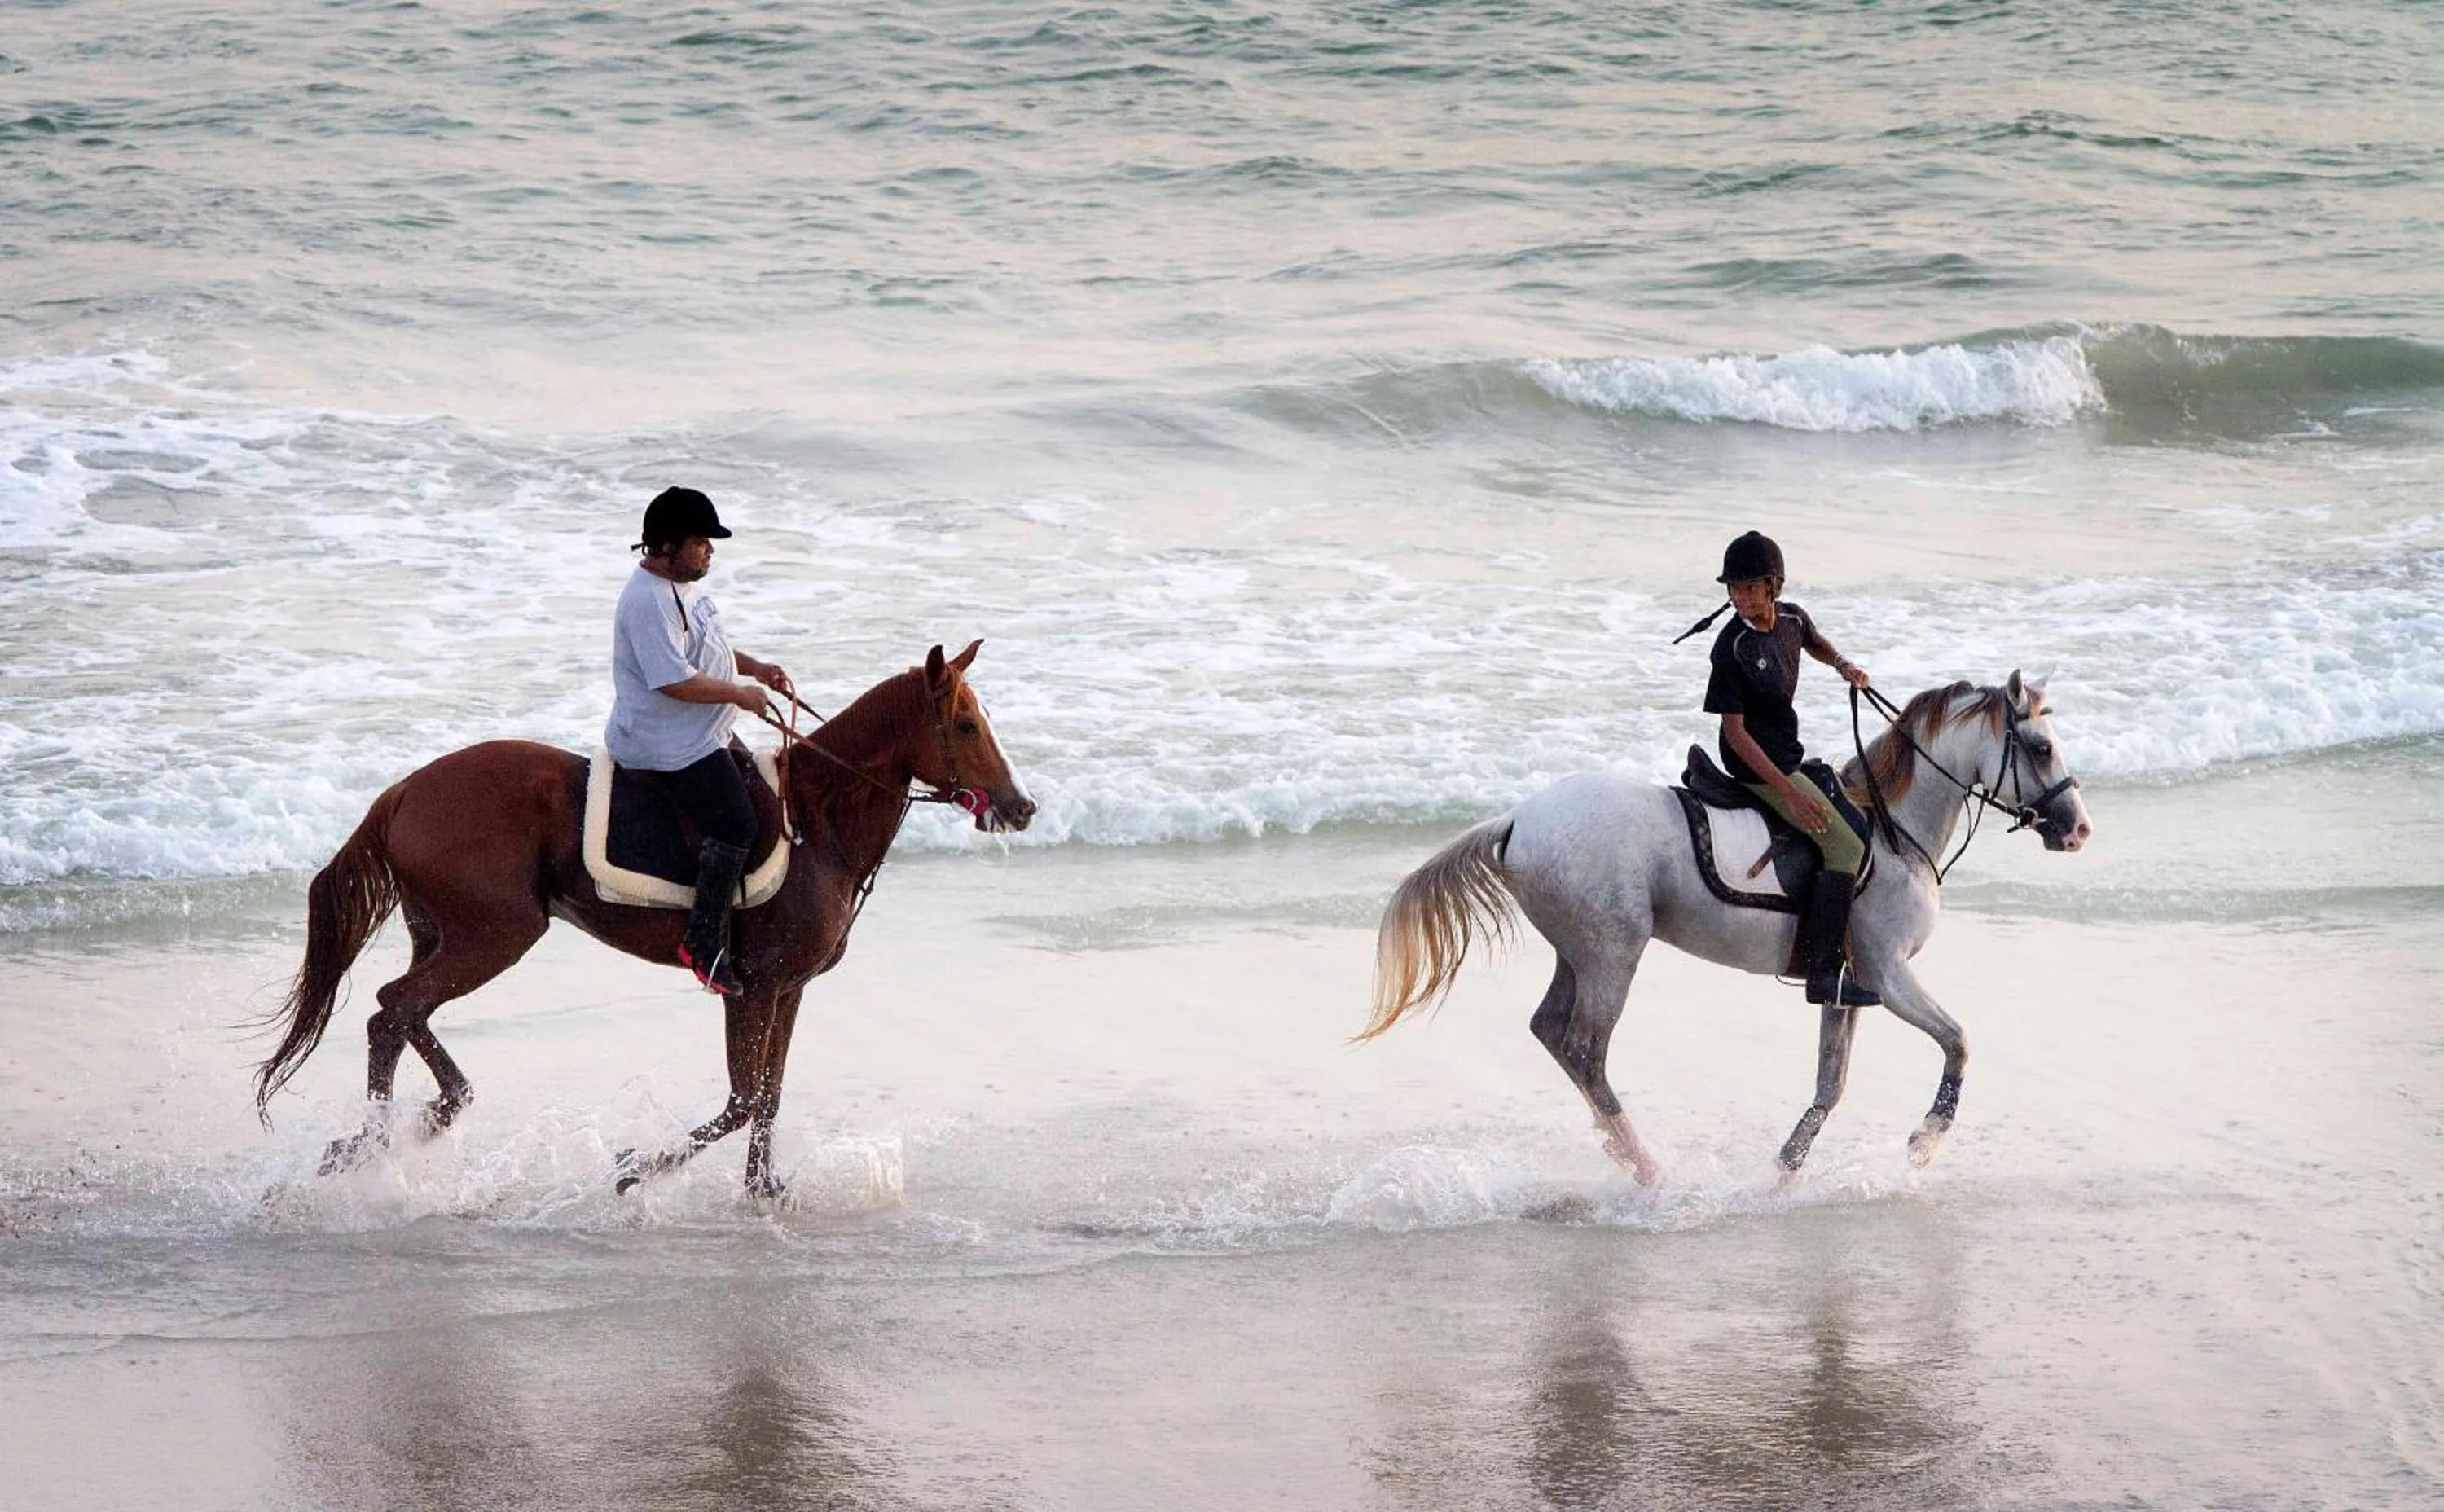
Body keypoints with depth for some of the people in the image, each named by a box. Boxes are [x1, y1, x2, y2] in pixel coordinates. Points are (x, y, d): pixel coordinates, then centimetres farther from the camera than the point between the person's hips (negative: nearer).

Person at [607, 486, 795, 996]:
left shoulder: (684, 585, 11)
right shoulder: (649, 601, -23)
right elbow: (674, 682, -28)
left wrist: (757, 668, 12)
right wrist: (740, 695, -18)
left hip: (703, 737, 12)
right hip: (666, 744, -12)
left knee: (760, 790, 21)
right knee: (735, 822, -21)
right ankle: (705, 941, -16)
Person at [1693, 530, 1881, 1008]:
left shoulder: (1791, 618, 0)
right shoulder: (1732, 648, -21)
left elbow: (1817, 645, 27)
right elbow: (1735, 730, -20)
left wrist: (1844, 665, 4)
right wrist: (1789, 792, -25)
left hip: (1790, 754, 9)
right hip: (1755, 764, -9)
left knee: (1861, 831, 19)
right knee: (1844, 846, -18)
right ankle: (1824, 972, -21)